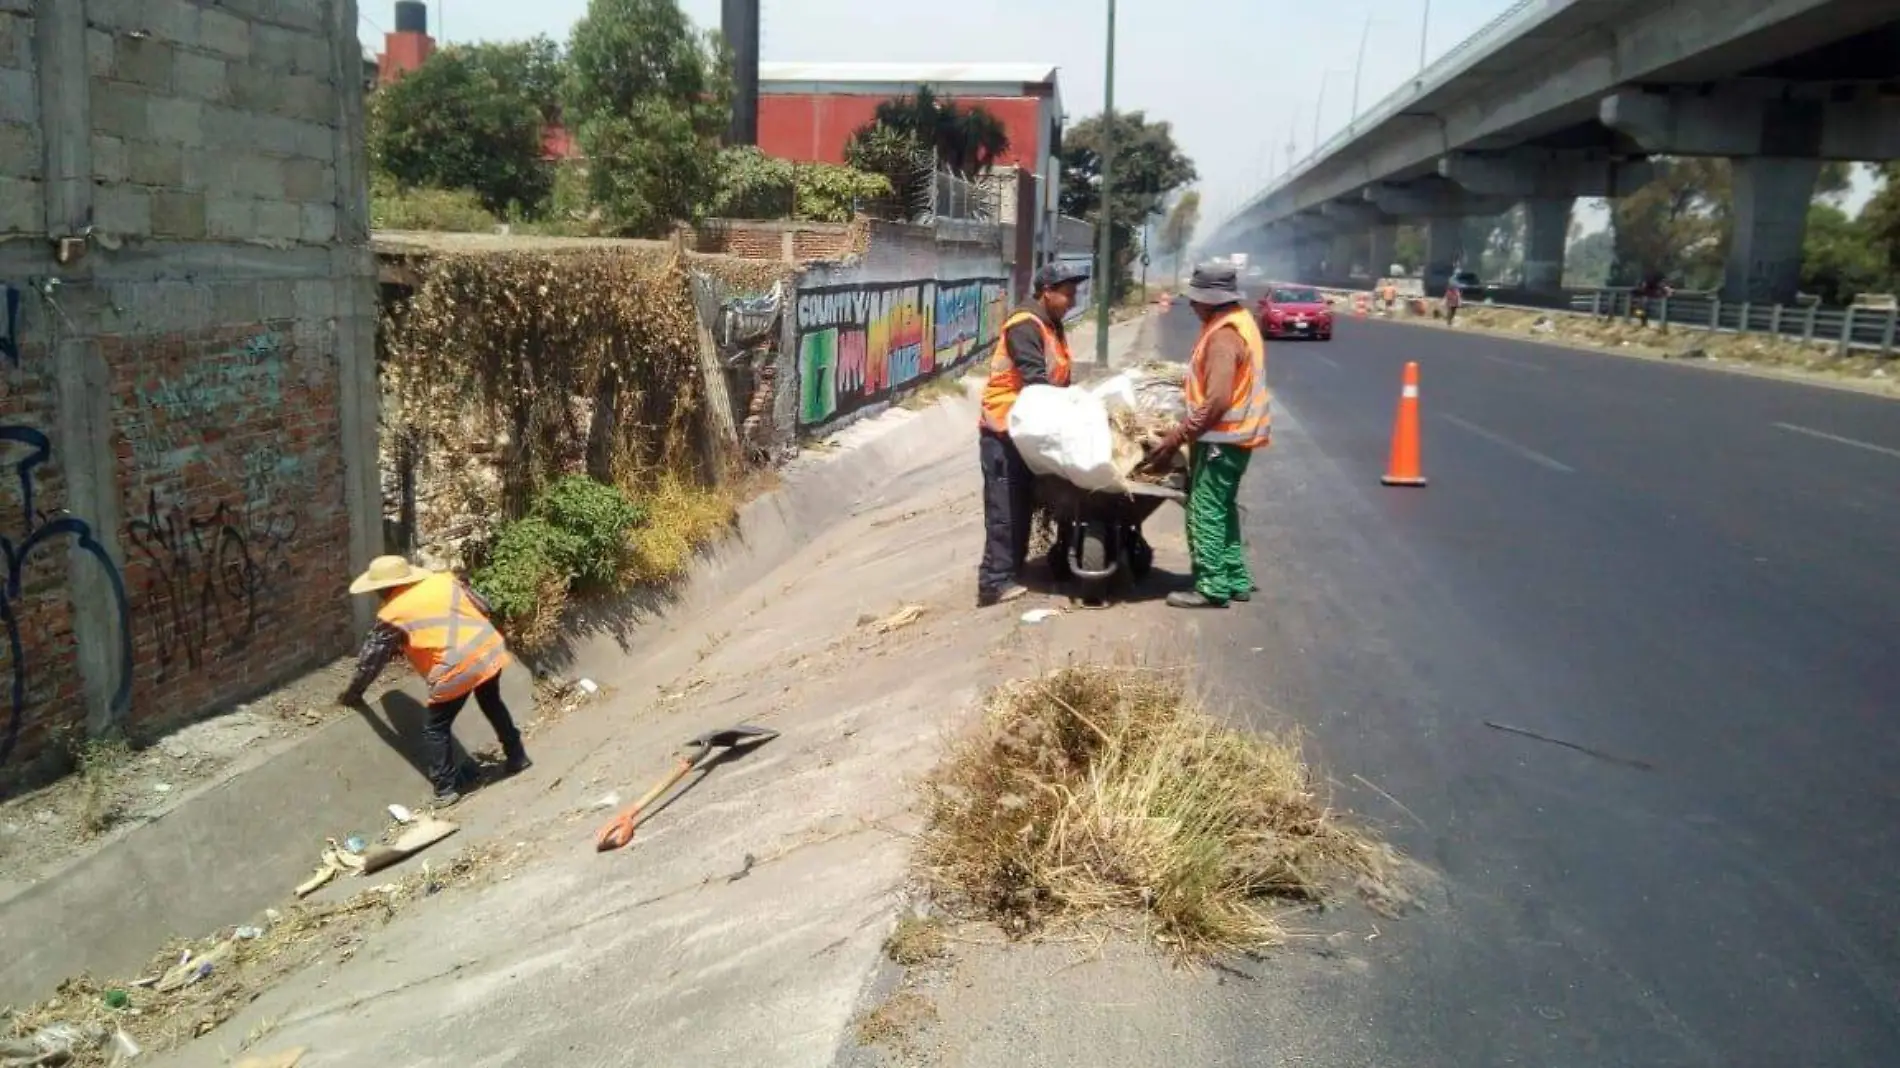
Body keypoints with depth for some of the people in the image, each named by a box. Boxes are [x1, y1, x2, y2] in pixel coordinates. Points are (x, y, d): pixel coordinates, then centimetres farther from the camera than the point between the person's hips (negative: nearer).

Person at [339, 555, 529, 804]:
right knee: (492, 705, 31)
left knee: (435, 729, 12)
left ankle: (446, 789, 14)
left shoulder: (392, 615, 0)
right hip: (490, 650, 6)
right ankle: (518, 758, 43)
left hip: (457, 668, -6)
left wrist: (353, 693, 21)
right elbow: (483, 607, 18)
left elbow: (371, 659, 8)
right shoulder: (444, 580, 12)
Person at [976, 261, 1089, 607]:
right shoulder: (1025, 325, -16)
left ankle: (1011, 570, 18)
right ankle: (995, 581, -9)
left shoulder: (1052, 326, 15)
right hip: (1004, 429, -10)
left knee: (1023, 504, 12)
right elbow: (1035, 380, -24)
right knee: (1005, 508, -10)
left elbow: (1058, 379, 16)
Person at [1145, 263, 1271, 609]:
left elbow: (1217, 401, -27)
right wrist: (1187, 430, 20)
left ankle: (1211, 588, 0)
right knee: (1222, 508, 17)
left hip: (1222, 437, -10)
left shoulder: (1224, 336, -21)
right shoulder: (1238, 322, 12)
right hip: (1235, 434, 10)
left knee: (1205, 511, -5)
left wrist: (1176, 436, -23)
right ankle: (1235, 579, 23)